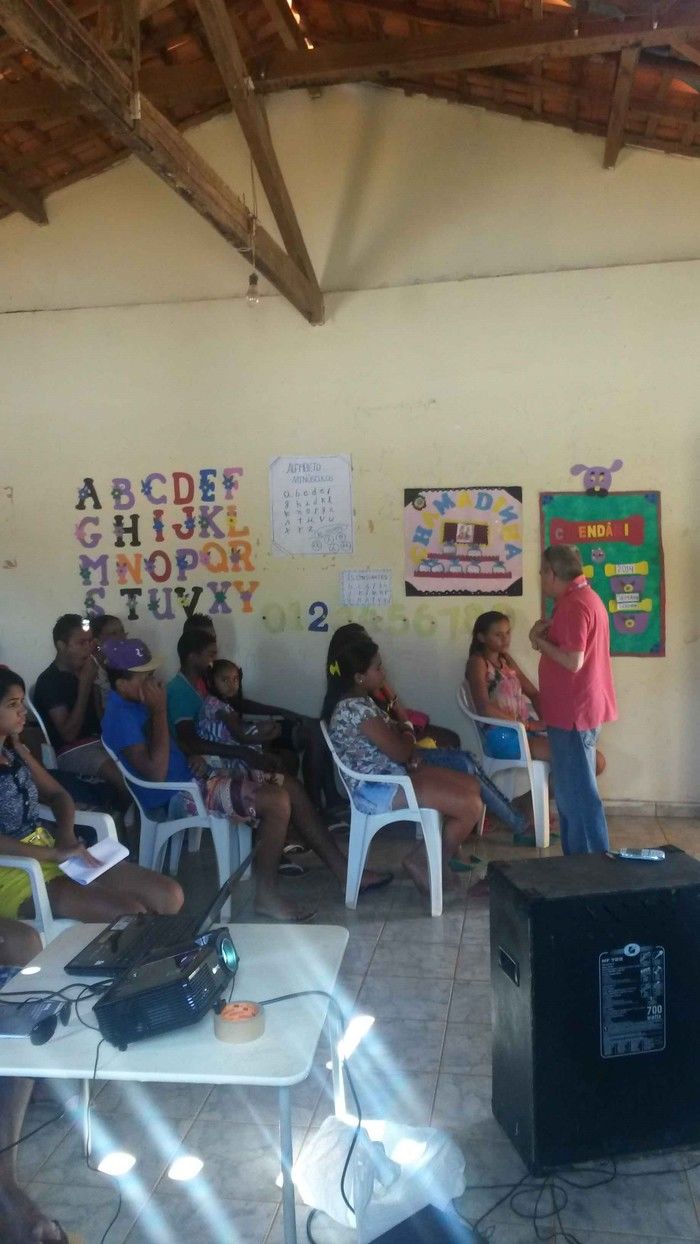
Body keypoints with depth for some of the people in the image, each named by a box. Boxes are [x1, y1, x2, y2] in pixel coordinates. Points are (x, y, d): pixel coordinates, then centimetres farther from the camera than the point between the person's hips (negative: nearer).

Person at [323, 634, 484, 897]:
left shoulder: (359, 700, 10)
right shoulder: (355, 708, -23)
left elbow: (389, 735, 19)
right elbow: (399, 752, -20)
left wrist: (405, 740, -4)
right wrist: (408, 734, 3)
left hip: (390, 774, 11)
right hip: (376, 789, -11)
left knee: (471, 785, 9)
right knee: (471, 805, -14)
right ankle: (428, 862, 3)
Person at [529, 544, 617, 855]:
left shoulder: (573, 605, -18)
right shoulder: (585, 597, 15)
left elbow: (573, 661, -25)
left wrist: (538, 640, -13)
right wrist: (549, 634, 5)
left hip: (573, 712, -11)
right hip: (576, 709, 11)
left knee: (576, 793, -4)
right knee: (572, 790, 16)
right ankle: (580, 859, 24)